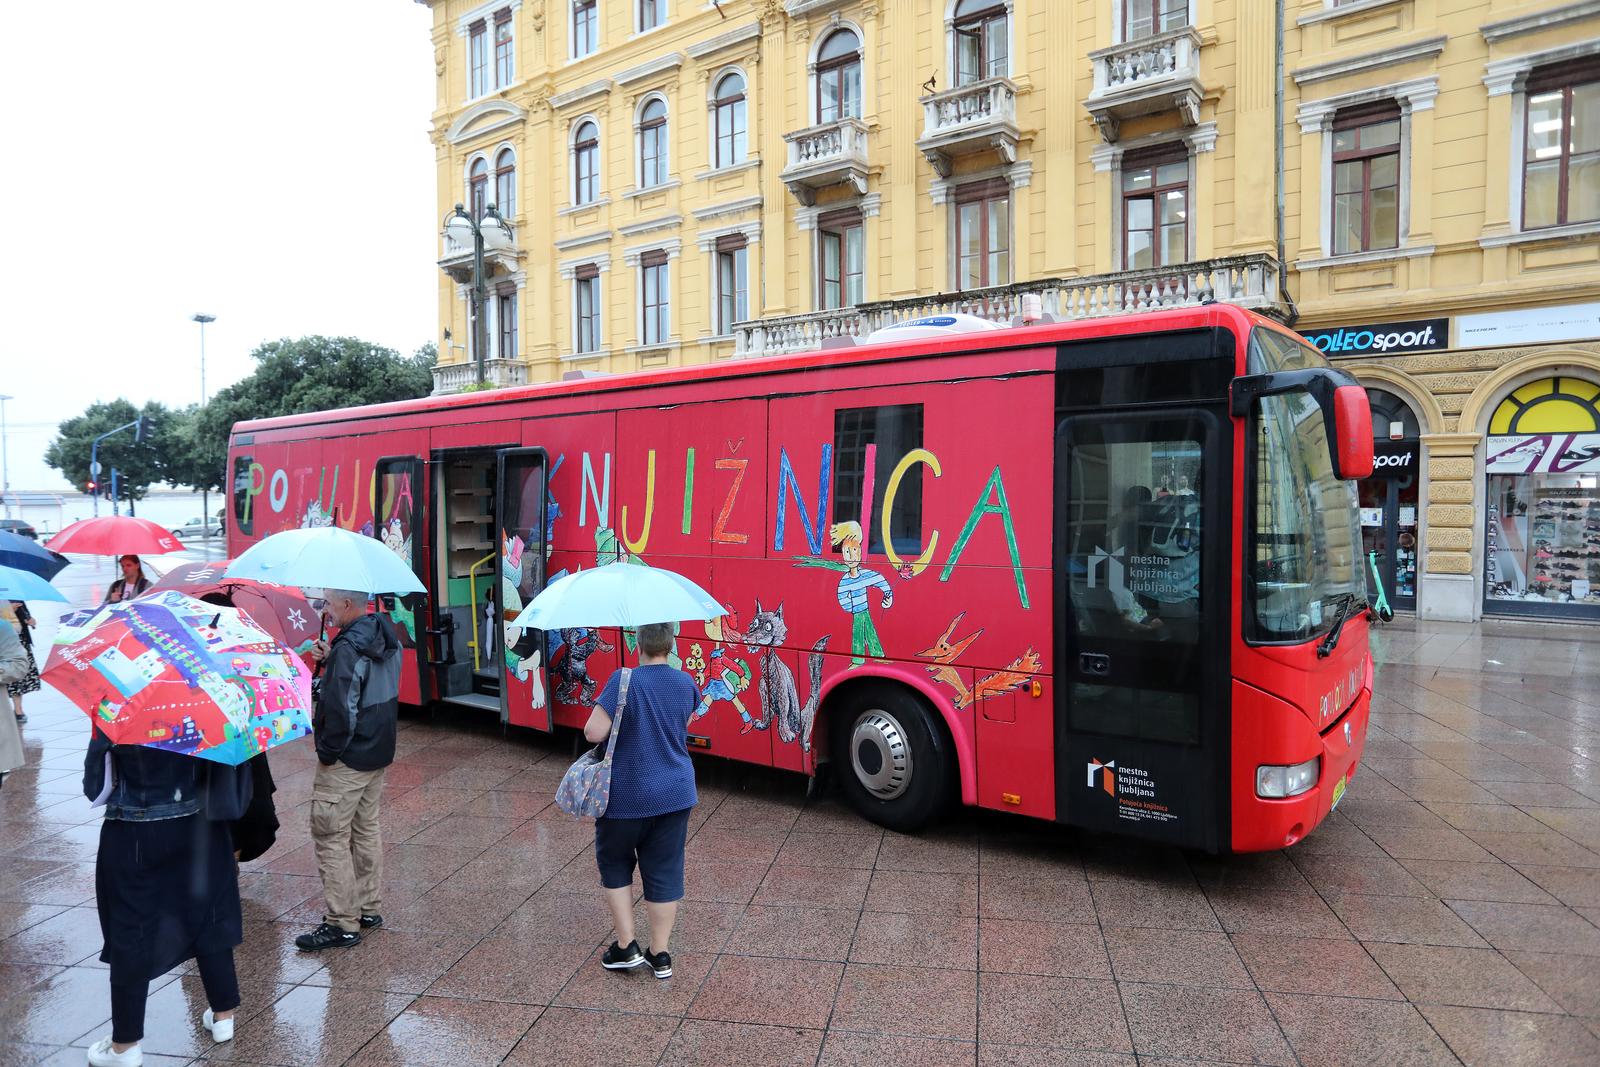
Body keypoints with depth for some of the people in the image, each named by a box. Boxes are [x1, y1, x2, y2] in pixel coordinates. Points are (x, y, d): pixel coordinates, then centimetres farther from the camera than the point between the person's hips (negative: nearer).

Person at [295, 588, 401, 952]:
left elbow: (341, 710, -25)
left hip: (347, 759, -9)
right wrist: (330, 660, 6)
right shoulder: (386, 638, 5)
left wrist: (326, 753, -12)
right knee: (366, 830, 18)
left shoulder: (349, 648, -23)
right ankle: (369, 909, 28)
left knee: (331, 837, 2)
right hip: (379, 752, 9)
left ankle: (342, 923, 8)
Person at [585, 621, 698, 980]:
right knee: (664, 872, 13)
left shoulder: (624, 680, -19)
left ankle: (626, 947, 18)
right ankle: (660, 955, 21)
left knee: (615, 865, 19)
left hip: (626, 798, -4)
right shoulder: (686, 684, -2)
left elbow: (594, 732, -22)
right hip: (675, 795, 4)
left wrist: (597, 720, -2)